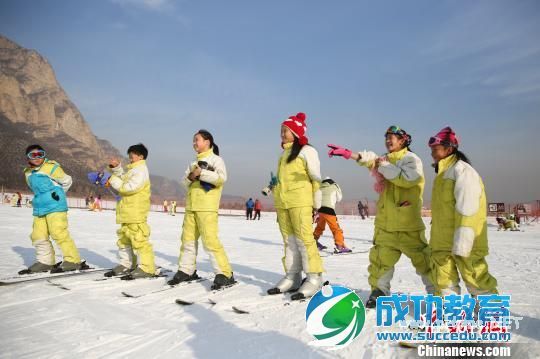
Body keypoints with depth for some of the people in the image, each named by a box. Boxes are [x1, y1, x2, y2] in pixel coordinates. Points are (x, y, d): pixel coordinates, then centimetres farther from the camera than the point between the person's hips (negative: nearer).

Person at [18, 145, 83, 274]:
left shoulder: (51, 167, -7)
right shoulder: (28, 173, 15)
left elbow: (67, 181, 1)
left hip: (55, 206, -8)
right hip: (39, 208, 8)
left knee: (59, 233, -14)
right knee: (38, 236, 9)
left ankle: (73, 260, -9)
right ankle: (45, 261, 22)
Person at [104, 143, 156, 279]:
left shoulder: (141, 170, -12)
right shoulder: (133, 169, 20)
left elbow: (130, 187, -20)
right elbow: (123, 179, 27)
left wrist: (114, 180, -9)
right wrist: (116, 168, 13)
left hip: (136, 213, -11)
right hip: (127, 212, 11)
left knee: (139, 240, -10)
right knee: (124, 239, 17)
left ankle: (146, 268, -6)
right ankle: (126, 264, 27)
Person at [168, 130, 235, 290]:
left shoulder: (216, 159, 0)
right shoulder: (194, 163, 22)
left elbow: (222, 178, -16)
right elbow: (184, 182, 16)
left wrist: (201, 173, -16)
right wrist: (190, 176, -6)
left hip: (207, 207, -8)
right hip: (191, 207, 8)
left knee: (210, 240, -13)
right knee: (188, 239, 10)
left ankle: (225, 274, -9)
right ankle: (186, 270, 22)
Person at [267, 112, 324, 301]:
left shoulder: (306, 151, -1)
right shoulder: (284, 153, 21)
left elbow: (316, 177, -4)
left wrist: (316, 204, -7)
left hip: (300, 202, -7)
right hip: (281, 203, 8)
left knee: (304, 238, -11)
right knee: (289, 240, 8)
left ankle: (314, 278, -5)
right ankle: (292, 277, 12)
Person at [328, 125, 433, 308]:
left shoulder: (411, 159, -5)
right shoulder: (385, 159, 15)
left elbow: (407, 178, -23)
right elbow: (369, 159, -2)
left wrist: (384, 166, -15)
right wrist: (347, 153, -18)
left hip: (408, 224, -5)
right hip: (385, 223, 6)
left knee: (422, 258, 3)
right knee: (381, 257, 8)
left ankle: (436, 291, 20)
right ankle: (379, 290, 23)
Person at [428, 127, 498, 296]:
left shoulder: (462, 170, -13)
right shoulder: (443, 173, 16)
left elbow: (467, 210, -21)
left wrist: (461, 243, -24)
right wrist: (437, 238, 21)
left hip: (463, 243, -9)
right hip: (442, 241, 9)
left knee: (474, 277, 1)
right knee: (443, 279, 13)